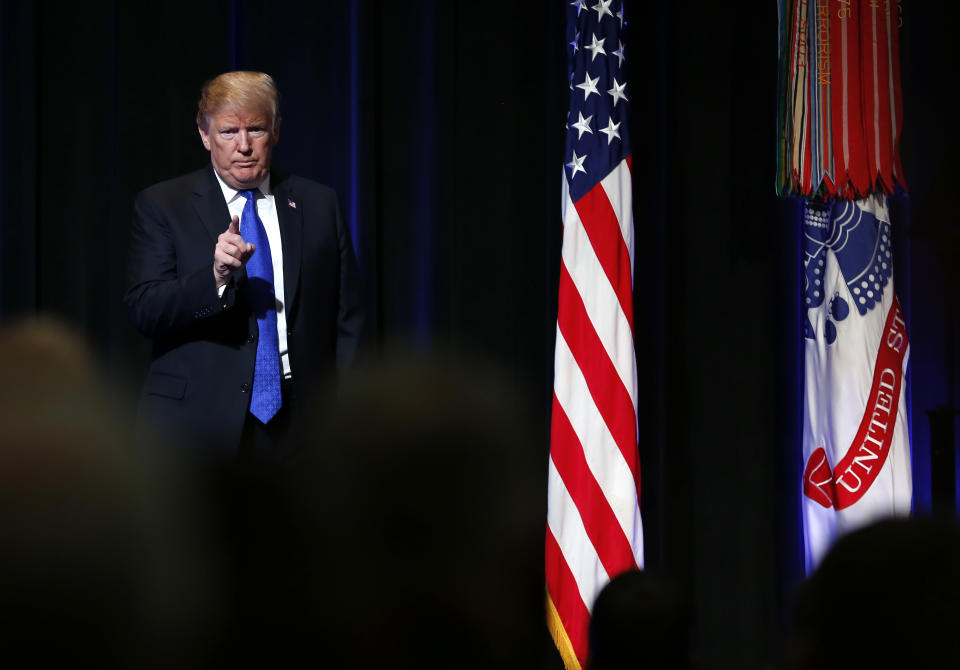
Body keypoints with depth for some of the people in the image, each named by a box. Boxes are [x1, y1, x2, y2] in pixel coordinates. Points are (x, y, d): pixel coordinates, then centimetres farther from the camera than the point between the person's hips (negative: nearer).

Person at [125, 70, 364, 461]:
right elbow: (145, 312, -8)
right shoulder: (162, 206, 3)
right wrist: (215, 277, -24)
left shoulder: (318, 205, 11)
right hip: (195, 427, -2)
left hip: (297, 426, 2)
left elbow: (347, 322, 12)